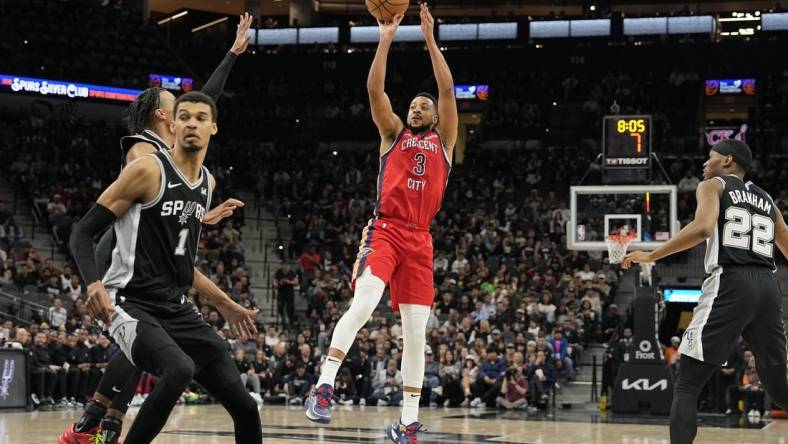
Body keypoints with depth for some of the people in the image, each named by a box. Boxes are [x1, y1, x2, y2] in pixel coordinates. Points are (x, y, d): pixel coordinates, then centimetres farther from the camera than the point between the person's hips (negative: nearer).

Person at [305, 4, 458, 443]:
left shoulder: (443, 140, 17)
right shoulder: (393, 133, 16)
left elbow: (448, 90, 6)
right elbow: (375, 90, 3)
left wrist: (430, 39, 3)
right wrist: (386, 40, -3)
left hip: (420, 239, 2)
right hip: (385, 230, -2)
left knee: (416, 332, 1)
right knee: (364, 303, -26)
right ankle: (324, 386, -29)